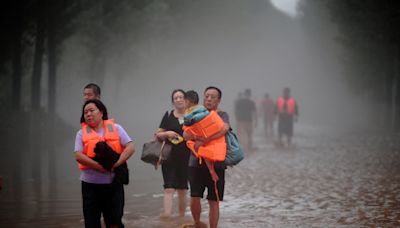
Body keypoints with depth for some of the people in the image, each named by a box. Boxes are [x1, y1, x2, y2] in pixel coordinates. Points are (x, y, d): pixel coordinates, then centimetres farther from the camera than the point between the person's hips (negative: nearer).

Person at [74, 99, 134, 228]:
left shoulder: (116, 128, 6)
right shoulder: (82, 133, 5)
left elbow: (130, 148, -3)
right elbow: (78, 156, -8)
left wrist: (116, 163, -17)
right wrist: (99, 166, -19)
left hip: (113, 182, 0)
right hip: (90, 183, 0)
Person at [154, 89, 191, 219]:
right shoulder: (168, 116, 6)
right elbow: (158, 135, 8)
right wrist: (167, 133, -10)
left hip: (186, 157, 0)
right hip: (170, 157, 0)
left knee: (183, 189, 7)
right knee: (169, 187, -12)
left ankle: (181, 217, 18)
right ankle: (167, 214, -21)